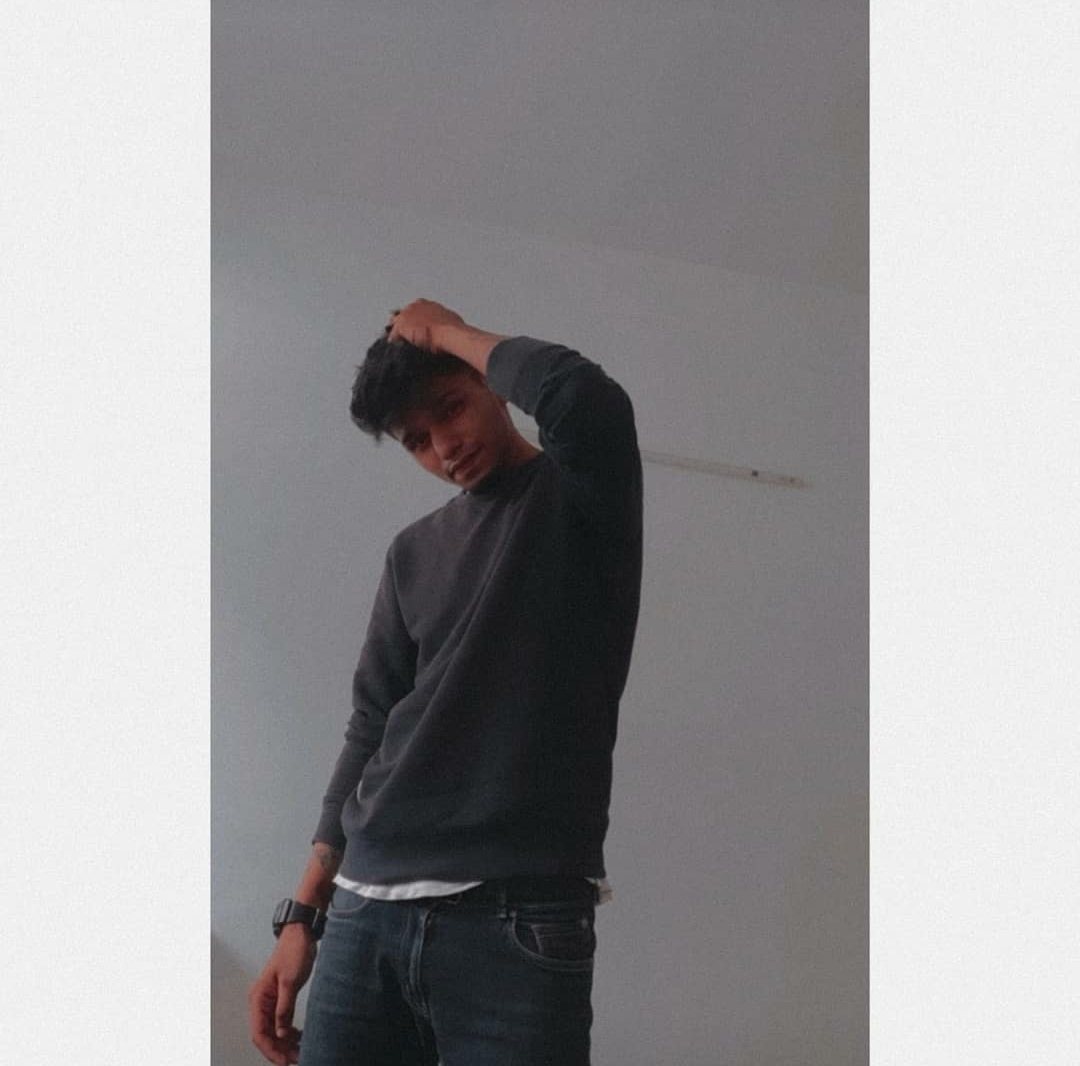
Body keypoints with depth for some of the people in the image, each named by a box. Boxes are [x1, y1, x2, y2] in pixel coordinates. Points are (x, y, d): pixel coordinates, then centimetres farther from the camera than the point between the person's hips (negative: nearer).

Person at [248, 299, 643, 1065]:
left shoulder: (581, 497, 3)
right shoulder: (416, 554, 16)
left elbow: (589, 401, -20)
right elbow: (372, 730, 16)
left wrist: (448, 333, -3)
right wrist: (303, 915, 12)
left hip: (519, 920, -4)